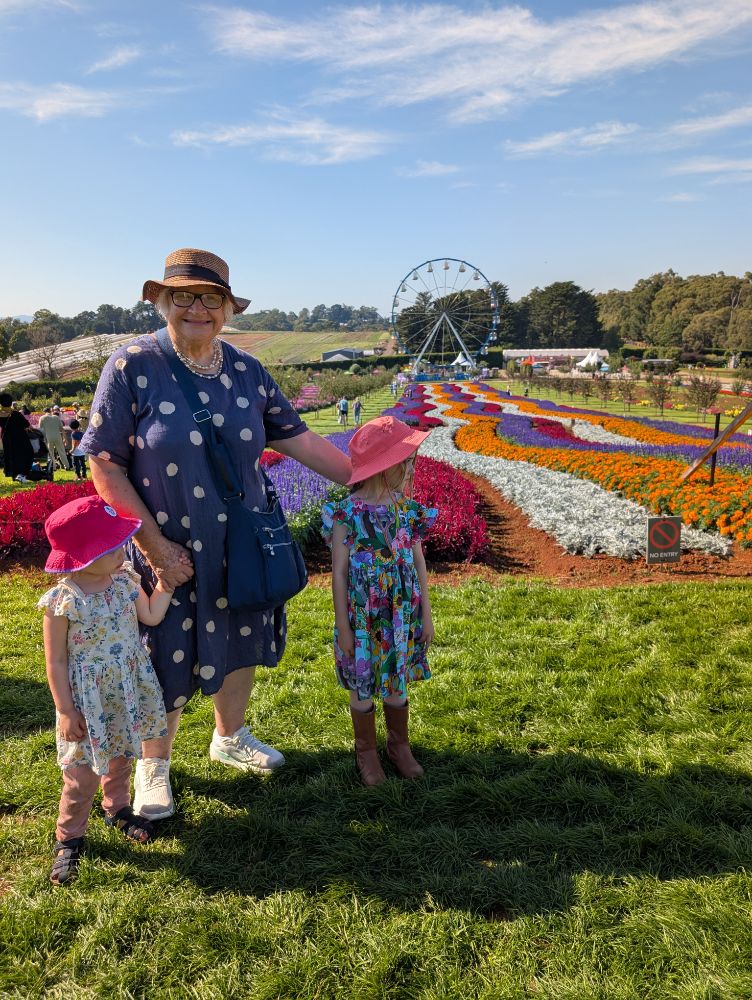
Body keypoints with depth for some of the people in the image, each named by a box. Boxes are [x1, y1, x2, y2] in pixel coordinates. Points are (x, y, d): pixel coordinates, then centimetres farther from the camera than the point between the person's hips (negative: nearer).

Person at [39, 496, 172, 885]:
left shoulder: (125, 580, -8)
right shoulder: (62, 601, -24)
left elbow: (152, 616, 3)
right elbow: (55, 663, -16)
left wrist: (166, 581, -4)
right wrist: (66, 712, -13)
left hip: (127, 695, 6)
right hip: (88, 702, -5)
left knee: (121, 757, 24)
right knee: (81, 775, 6)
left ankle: (118, 809, 49)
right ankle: (68, 839, 29)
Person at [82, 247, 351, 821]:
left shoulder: (247, 371, 0)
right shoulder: (133, 366, -14)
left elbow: (298, 439, 1)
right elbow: (104, 462, -14)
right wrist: (155, 544, -18)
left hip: (242, 547, 5)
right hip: (168, 551, -4)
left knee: (242, 644, 20)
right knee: (167, 662, 10)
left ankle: (230, 739, 47)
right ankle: (154, 765, 38)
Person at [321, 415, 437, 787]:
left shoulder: (407, 509, -5)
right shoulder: (347, 513, -16)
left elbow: (419, 563, 3)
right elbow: (339, 572, -11)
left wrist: (426, 614, 6)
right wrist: (343, 626, -8)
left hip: (402, 616, 3)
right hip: (362, 618, -3)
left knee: (397, 684, 18)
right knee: (362, 688, 14)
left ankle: (399, 744, 41)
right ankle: (366, 750, 36)